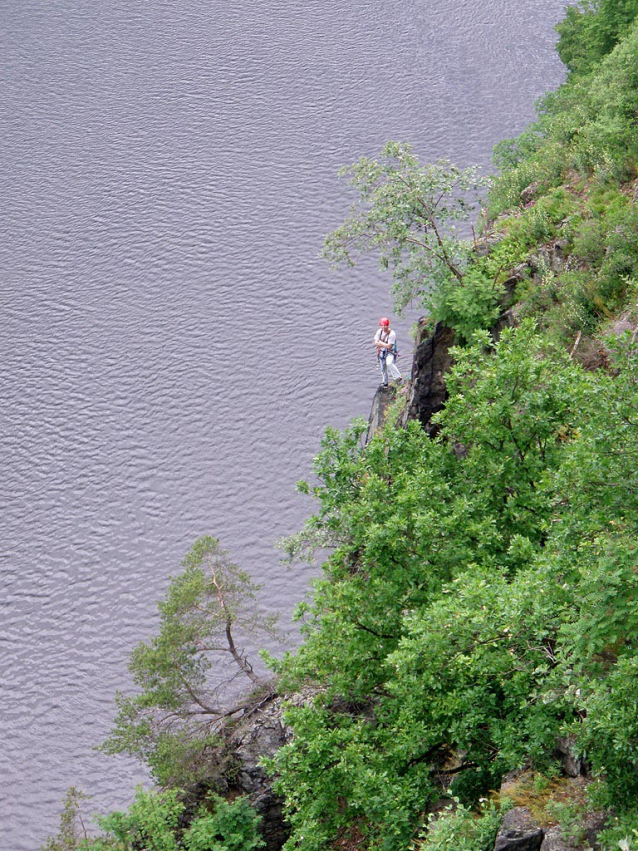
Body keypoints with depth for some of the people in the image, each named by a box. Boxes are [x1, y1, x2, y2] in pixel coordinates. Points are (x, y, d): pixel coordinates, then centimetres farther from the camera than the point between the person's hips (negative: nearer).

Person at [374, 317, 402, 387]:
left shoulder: (392, 334, -21)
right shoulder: (379, 331, -3)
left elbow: (389, 346, -23)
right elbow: (375, 343, -5)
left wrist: (380, 343, -14)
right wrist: (384, 344, -19)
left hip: (390, 352, -6)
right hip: (382, 352, 6)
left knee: (389, 363, -35)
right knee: (383, 368, 15)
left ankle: (398, 377, -26)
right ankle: (385, 383, 36)